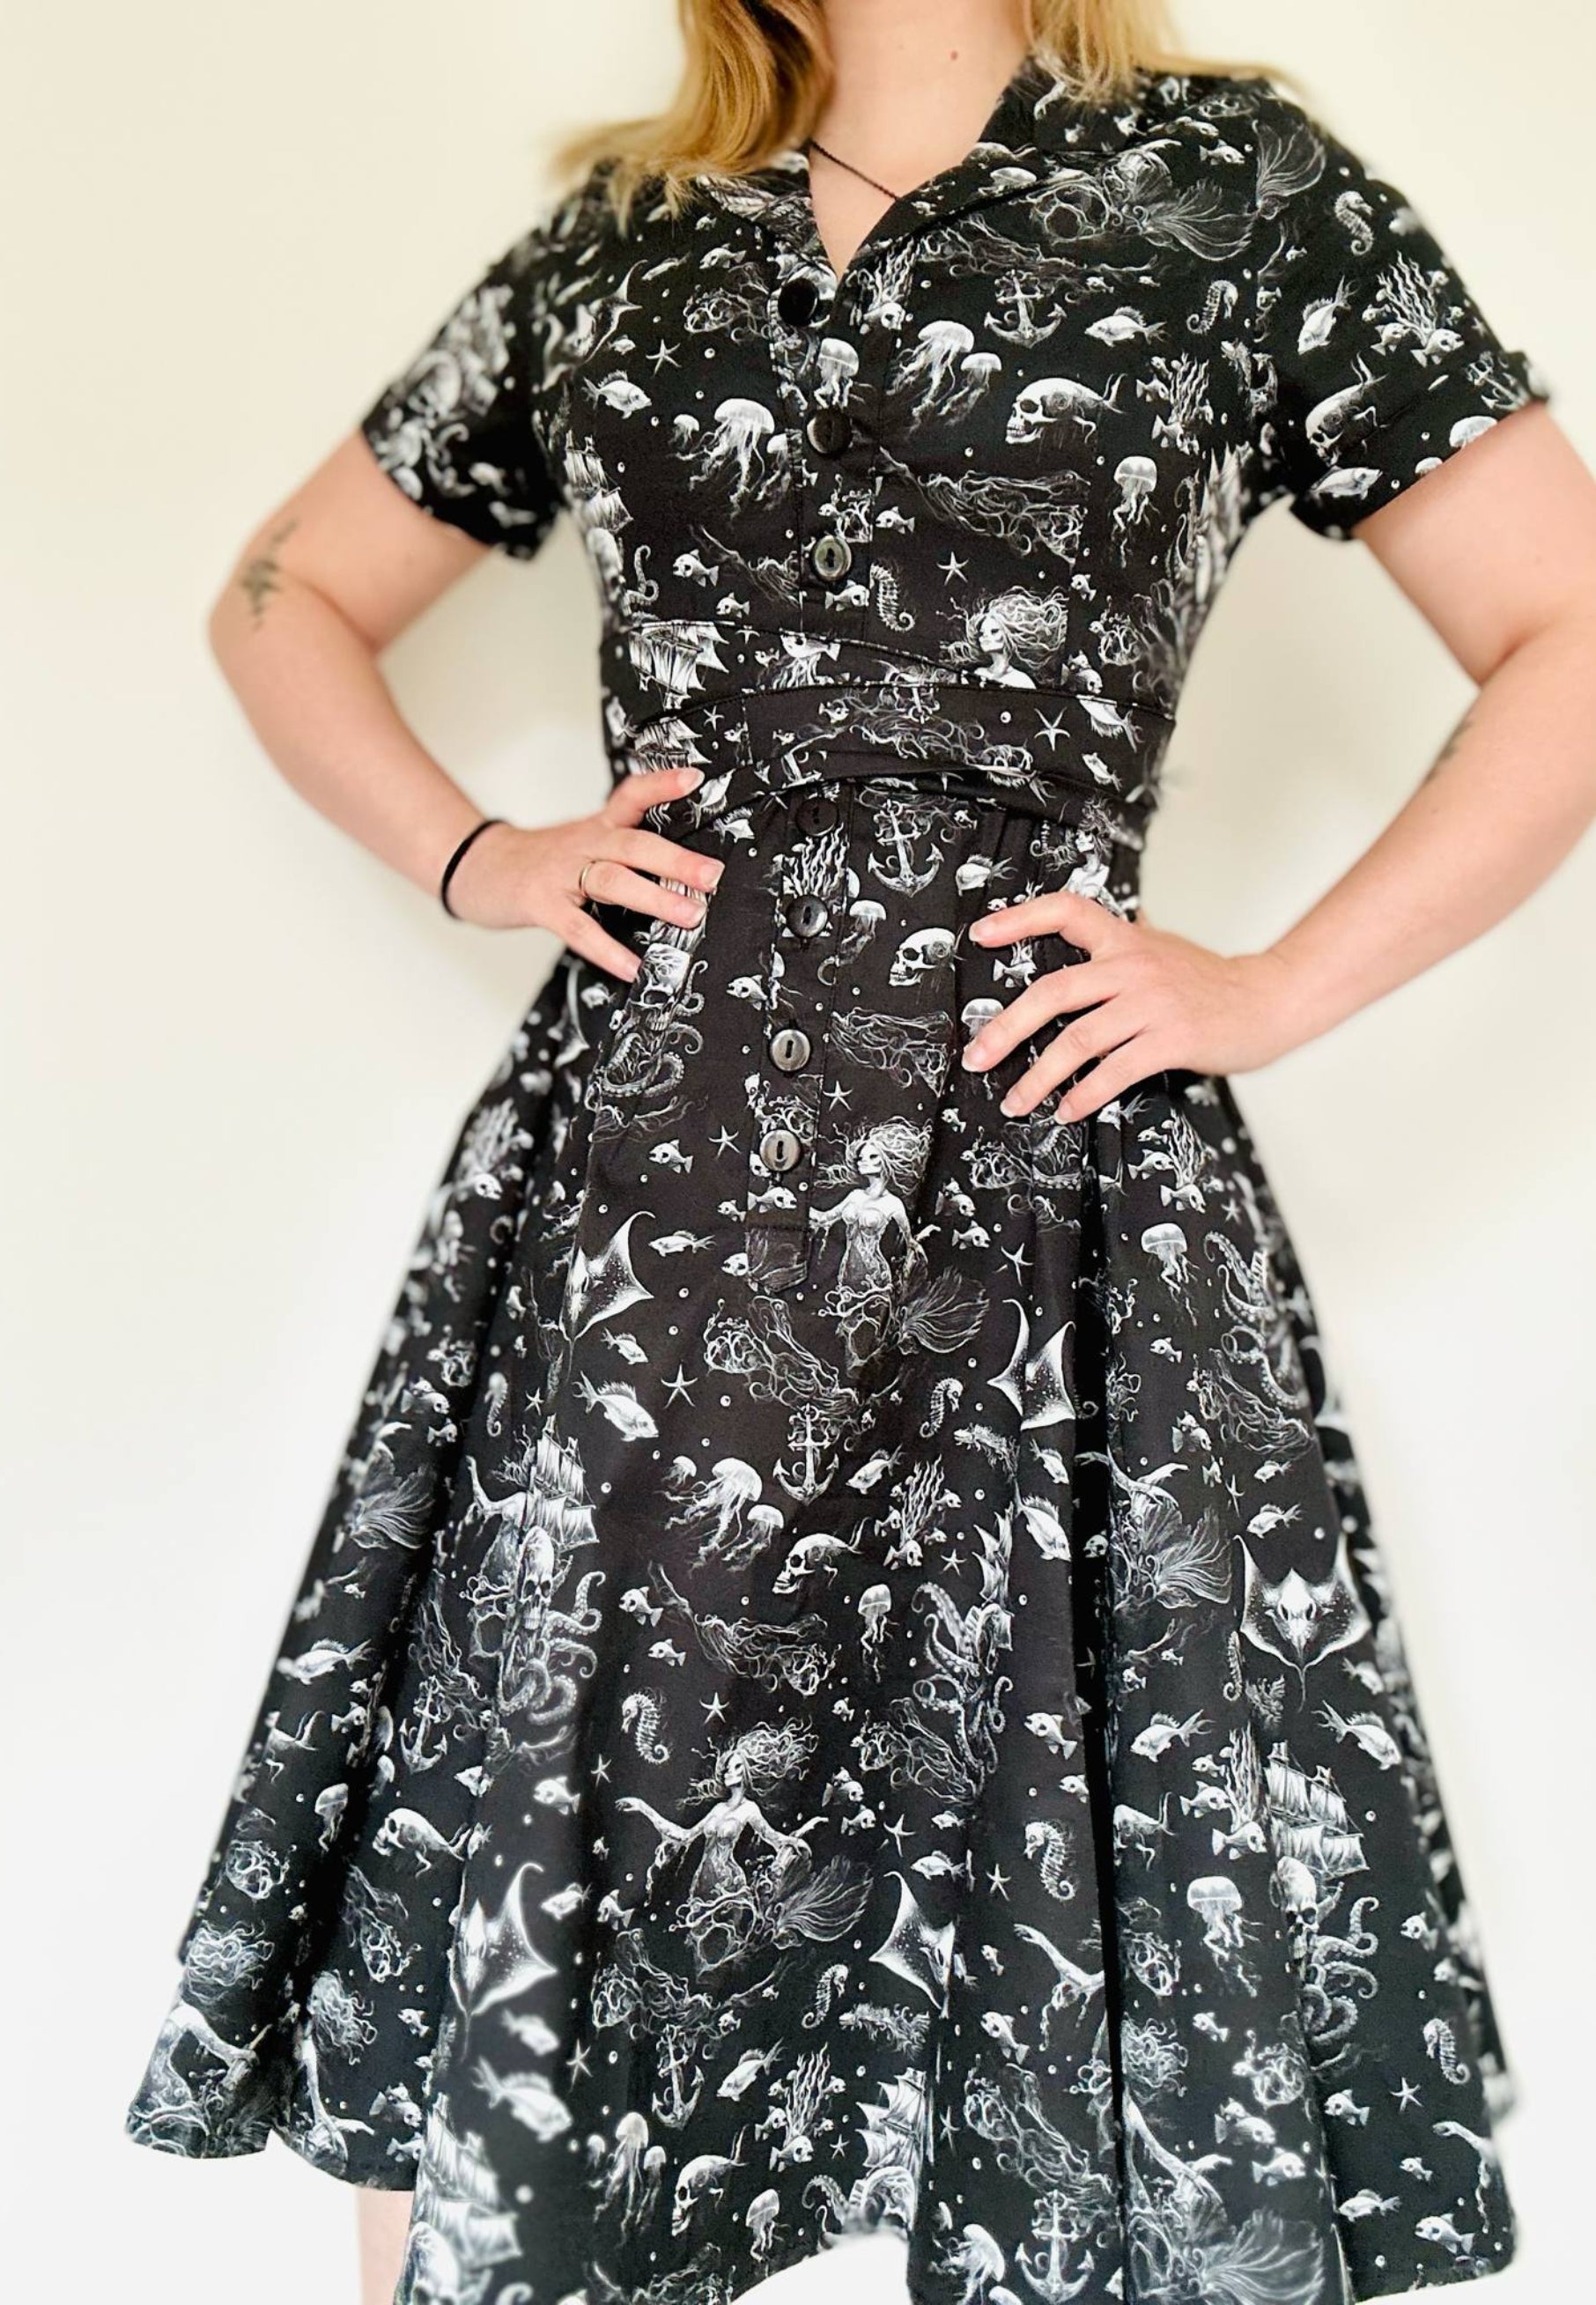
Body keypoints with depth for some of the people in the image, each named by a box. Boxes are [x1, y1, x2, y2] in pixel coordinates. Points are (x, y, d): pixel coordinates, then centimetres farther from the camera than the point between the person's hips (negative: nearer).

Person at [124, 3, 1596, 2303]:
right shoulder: (621, 237, 18)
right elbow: (288, 599, 26)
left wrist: (1274, 989, -1)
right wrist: (471, 860, 9)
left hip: (1039, 1190, -2)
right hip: (632, 1169, 3)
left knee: (1089, 2047, 4)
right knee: (487, 1951, 7)